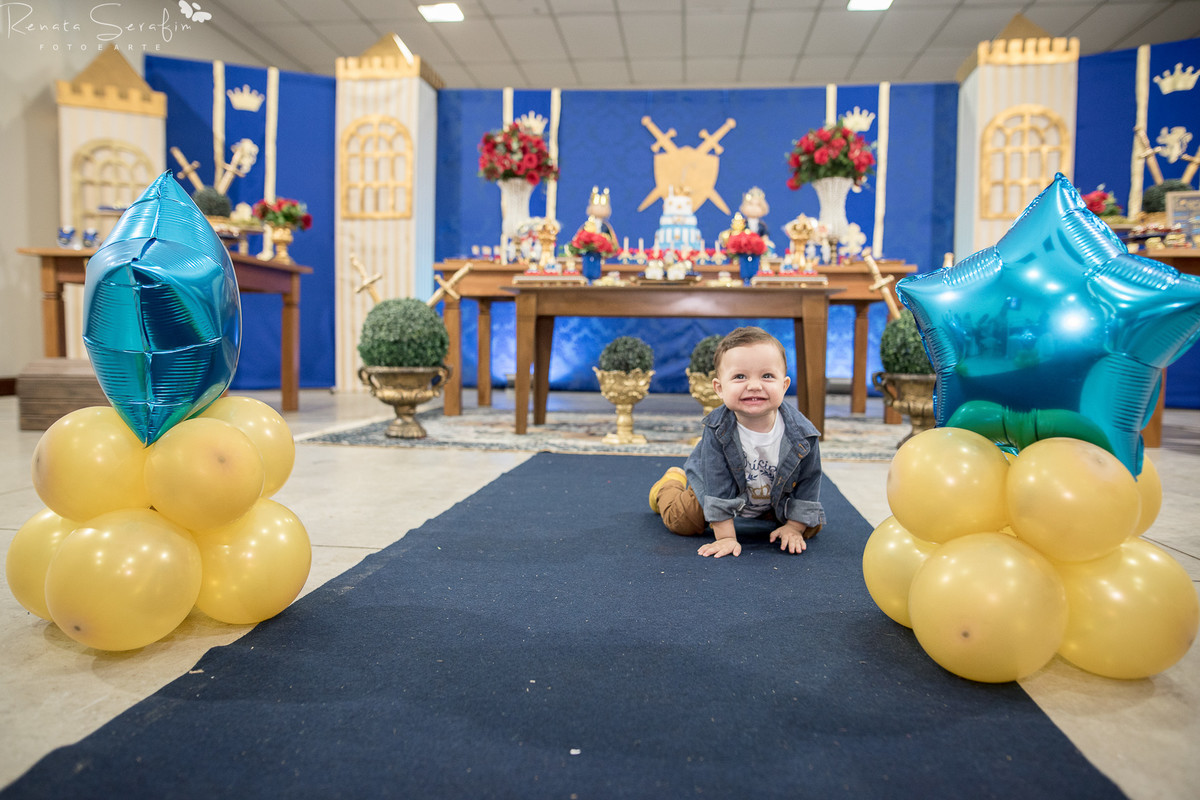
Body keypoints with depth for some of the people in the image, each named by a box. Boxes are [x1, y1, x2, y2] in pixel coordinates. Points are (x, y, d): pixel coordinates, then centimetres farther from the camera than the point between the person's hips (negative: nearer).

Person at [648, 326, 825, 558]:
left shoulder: (802, 433, -31)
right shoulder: (717, 429, -36)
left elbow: (809, 479, -15)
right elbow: (717, 484, -30)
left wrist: (794, 527, -13)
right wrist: (725, 537, -27)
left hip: (777, 496, 2)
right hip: (715, 487, -2)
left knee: (809, 528, 3)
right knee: (681, 521, -5)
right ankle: (671, 483, 29)